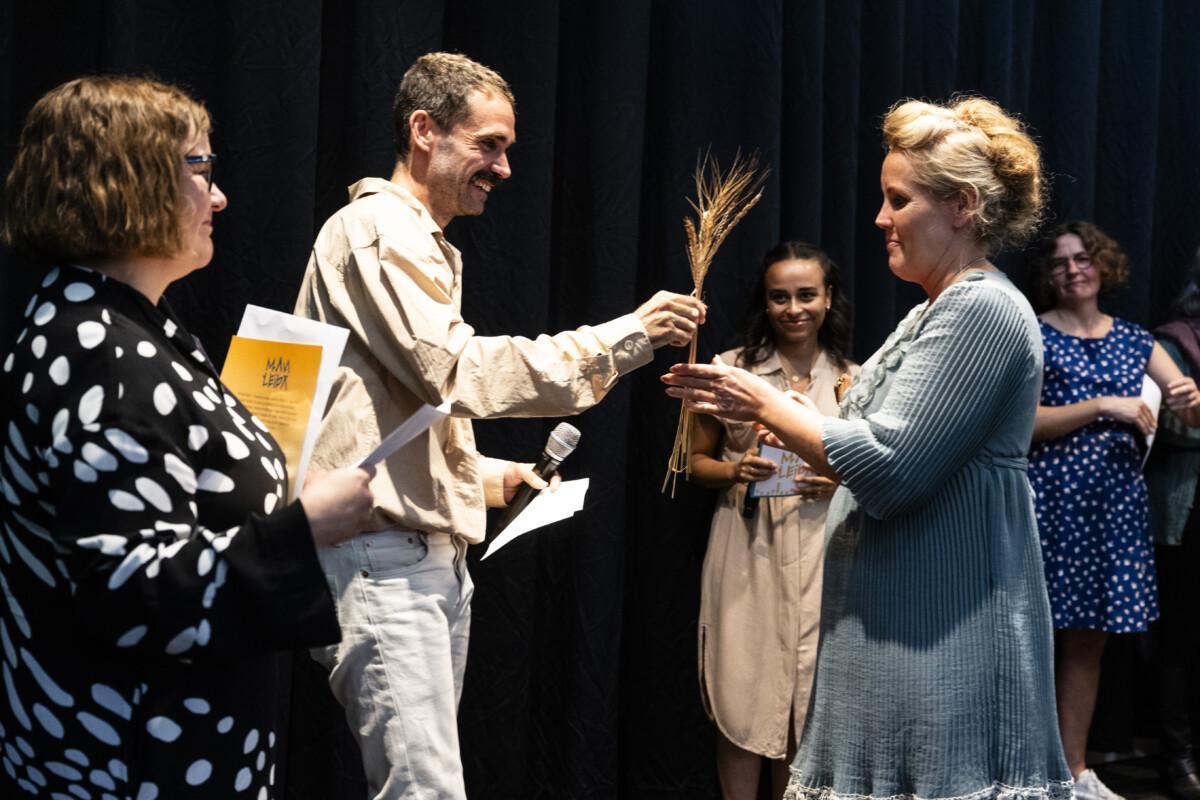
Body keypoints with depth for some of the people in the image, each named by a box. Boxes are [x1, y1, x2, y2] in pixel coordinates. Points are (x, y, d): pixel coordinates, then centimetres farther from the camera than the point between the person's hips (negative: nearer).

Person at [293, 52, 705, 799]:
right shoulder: (378, 228, -9)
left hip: (434, 555, 10)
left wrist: (486, 474, 17)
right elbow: (460, 370, -22)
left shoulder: (422, 245, 23)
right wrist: (625, 336, -22)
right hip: (385, 557, -10)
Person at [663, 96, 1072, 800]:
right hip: (903, 619, 10)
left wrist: (766, 404, -11)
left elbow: (889, 469, -21)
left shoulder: (981, 309, -15)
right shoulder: (939, 311, 17)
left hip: (943, 631, -10)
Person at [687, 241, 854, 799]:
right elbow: (695, 461, 7)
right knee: (743, 697, -1)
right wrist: (736, 471, -12)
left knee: (806, 699, 6)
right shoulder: (730, 370, 1)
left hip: (821, 552, 2)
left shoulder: (853, 380, 6)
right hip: (748, 551, -1)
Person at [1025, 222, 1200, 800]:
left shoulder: (1134, 341, 14)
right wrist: (1104, 406, -16)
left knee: (1088, 639, 9)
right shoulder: (1034, 336, 1)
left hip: (1116, 501, 4)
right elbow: (1026, 422, -10)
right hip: (1051, 497, -4)